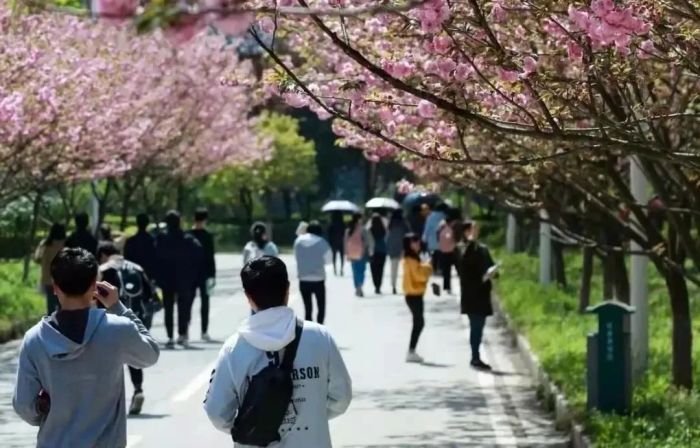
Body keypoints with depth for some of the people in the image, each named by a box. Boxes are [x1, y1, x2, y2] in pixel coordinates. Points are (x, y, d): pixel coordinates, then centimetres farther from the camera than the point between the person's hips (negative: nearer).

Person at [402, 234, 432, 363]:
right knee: (419, 323, -10)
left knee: (418, 323, 11)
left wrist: (426, 267, 2)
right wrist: (428, 266, -8)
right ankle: (411, 352, -10)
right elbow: (419, 275, -21)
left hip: (415, 294, 10)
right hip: (413, 294, -10)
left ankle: (412, 351, 13)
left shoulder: (413, 259, 16)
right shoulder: (410, 260, -16)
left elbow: (419, 274, 17)